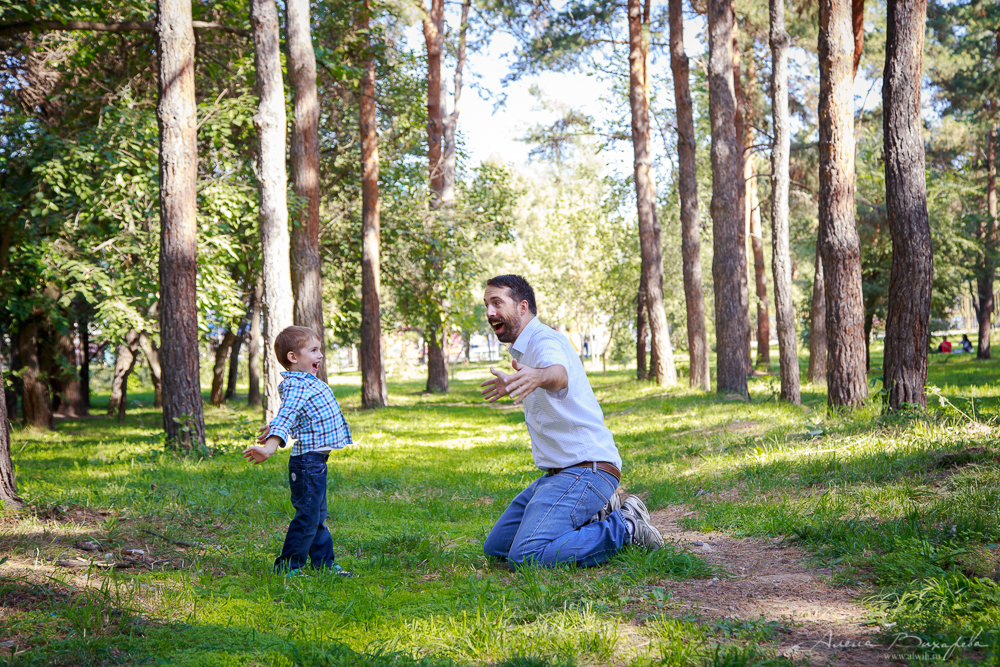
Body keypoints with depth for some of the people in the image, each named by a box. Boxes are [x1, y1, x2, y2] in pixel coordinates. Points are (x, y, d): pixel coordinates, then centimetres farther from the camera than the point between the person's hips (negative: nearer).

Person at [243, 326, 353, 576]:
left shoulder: (308, 382, 13)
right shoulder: (295, 386, -18)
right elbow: (285, 417, -33)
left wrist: (274, 428, 43)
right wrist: (270, 447, -46)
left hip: (316, 462, 10)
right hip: (307, 463, -10)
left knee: (318, 517, 17)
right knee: (307, 517, -5)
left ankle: (324, 563, 27)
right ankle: (286, 567, 4)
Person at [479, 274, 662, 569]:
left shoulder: (544, 340, -14)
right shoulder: (526, 348, 17)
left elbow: (559, 374, -41)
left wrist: (537, 376, -64)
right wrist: (511, 385, 60)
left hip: (585, 470, -10)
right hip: (556, 474, 10)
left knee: (525, 557, -26)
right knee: (496, 547, 9)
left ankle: (623, 527, -10)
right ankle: (594, 515, 11)